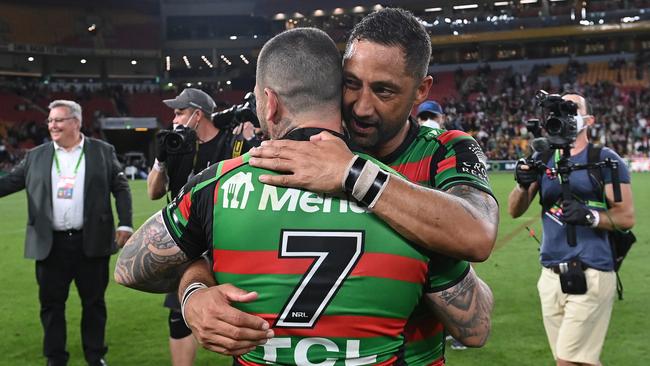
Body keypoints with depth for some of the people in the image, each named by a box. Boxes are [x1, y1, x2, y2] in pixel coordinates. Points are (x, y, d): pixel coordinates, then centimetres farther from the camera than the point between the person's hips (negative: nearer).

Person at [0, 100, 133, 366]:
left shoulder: (103, 151, 3)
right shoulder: (35, 156, 8)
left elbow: (121, 188, 3)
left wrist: (125, 224, -5)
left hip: (91, 242, -2)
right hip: (51, 244, 2)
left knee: (94, 302, 9)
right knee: (51, 303, 8)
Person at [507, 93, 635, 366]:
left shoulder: (605, 160, -2)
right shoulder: (542, 158, 11)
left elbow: (626, 216, -5)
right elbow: (515, 211, 8)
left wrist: (590, 216, -23)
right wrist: (523, 185, -12)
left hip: (590, 275, -5)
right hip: (551, 275, 5)